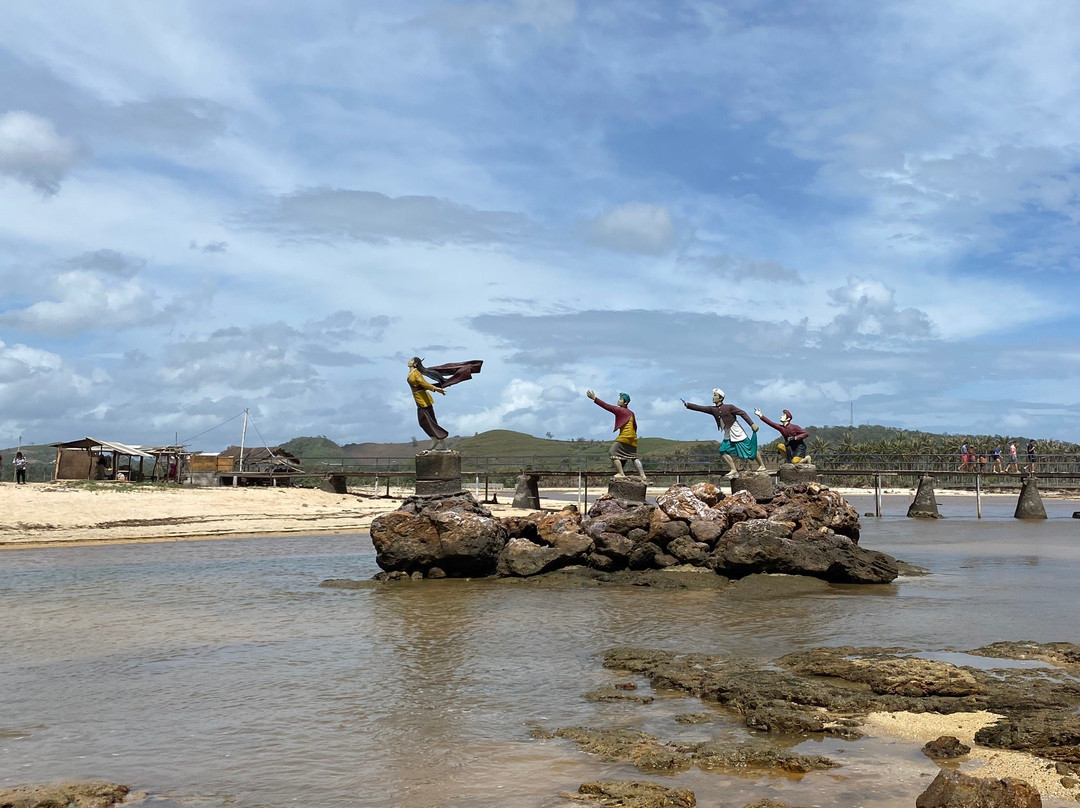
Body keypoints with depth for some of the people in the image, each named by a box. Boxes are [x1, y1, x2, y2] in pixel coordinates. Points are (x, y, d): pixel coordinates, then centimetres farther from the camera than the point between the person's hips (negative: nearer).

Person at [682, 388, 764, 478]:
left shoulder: (729, 407, -14)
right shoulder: (713, 410, 3)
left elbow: (742, 413, -12)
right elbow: (700, 408, -1)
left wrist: (752, 424, -16)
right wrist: (687, 405, -10)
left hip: (737, 434, -6)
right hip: (728, 437, 6)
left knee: (750, 450, 1)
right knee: (723, 451, -9)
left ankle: (762, 465, 17)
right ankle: (734, 470, -5)